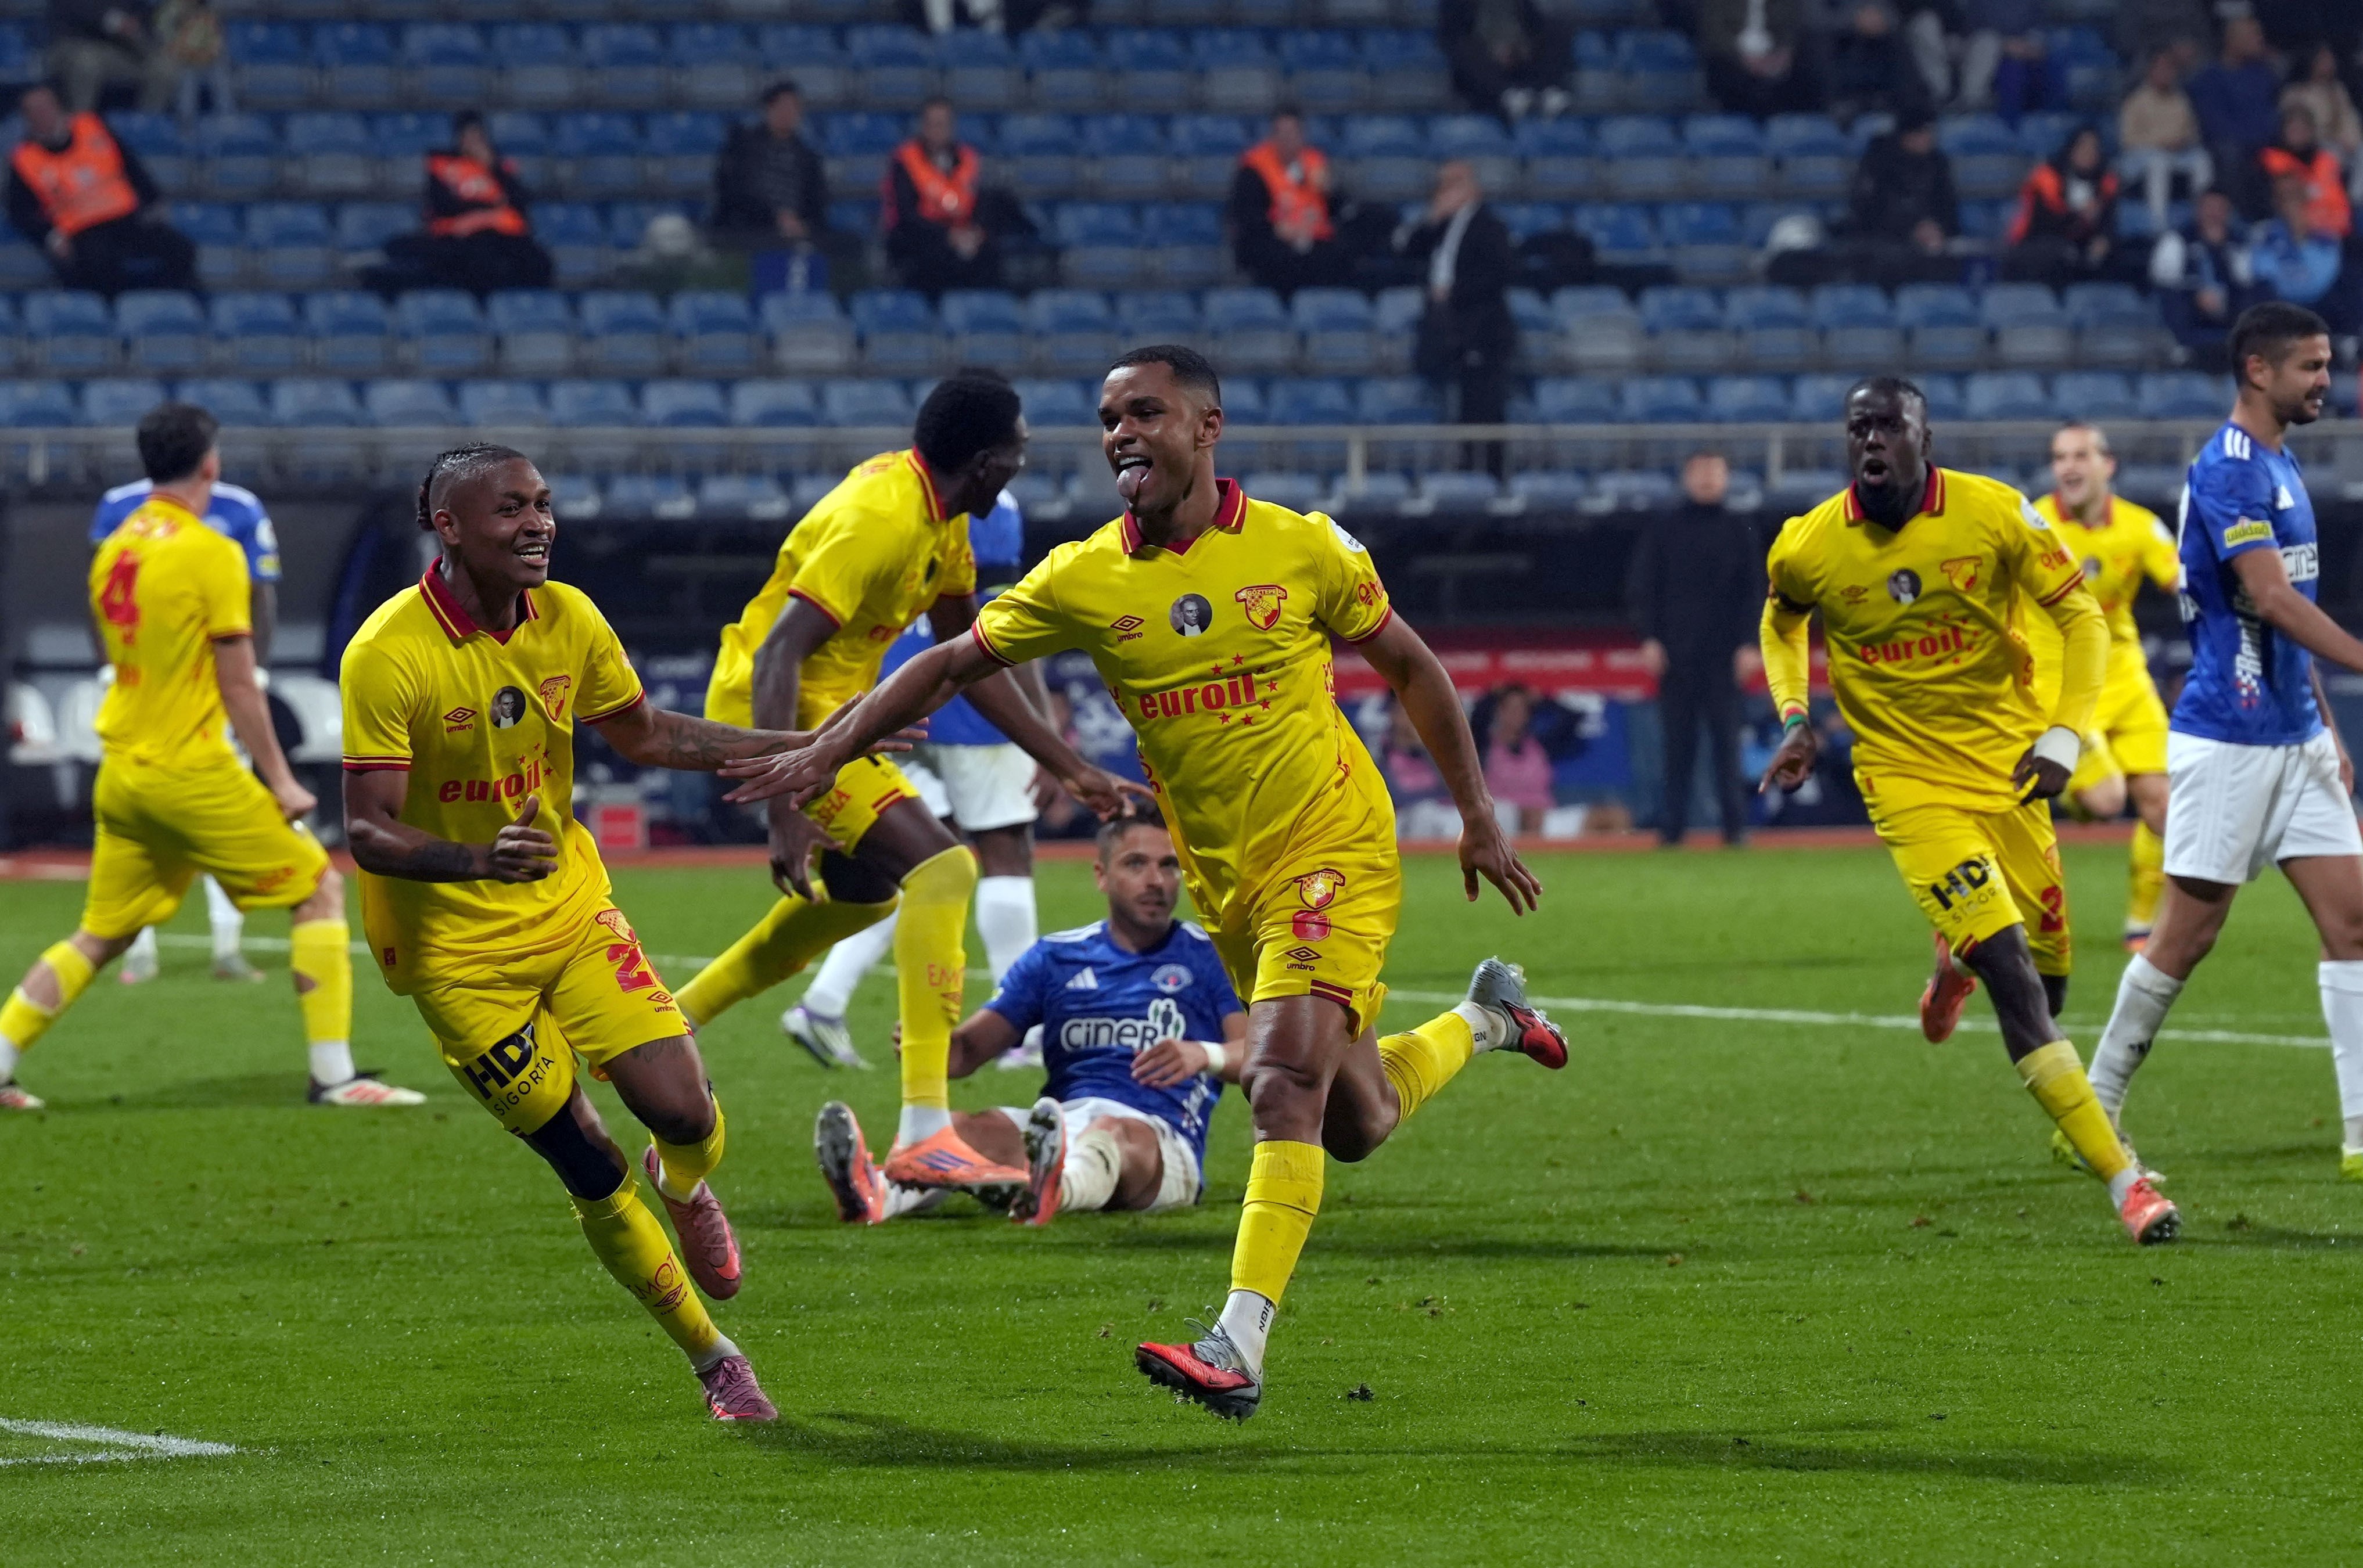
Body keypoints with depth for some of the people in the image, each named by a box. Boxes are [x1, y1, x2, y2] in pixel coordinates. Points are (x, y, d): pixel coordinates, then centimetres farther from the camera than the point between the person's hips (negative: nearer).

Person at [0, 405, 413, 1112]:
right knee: (320, 888, 3)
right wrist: (281, 781, -5)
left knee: (100, 936, 17)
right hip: (191, 771, -7)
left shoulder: (113, 549, 8)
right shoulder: (211, 554, -13)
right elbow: (238, 687, -12)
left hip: (120, 773, 7)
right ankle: (333, 1073, -3)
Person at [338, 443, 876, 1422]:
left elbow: (646, 736, 13)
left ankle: (685, 1187, 30)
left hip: (570, 905, 4)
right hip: (457, 950, -4)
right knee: (593, 1170, -3)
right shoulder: (386, 656, -21)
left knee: (684, 1116, -9)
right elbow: (369, 833, -22)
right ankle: (714, 1364, 14)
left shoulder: (567, 620, -4)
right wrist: (477, 858, -40)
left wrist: (806, 745, 8)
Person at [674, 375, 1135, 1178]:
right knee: (941, 865, -21)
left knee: (863, 891, 28)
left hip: (824, 712, 11)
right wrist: (784, 812, -36)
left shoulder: (939, 519, 7)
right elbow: (778, 655, -30)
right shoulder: (879, 518, -24)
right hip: (776, 713, -11)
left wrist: (1071, 769, 14)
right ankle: (924, 1133, -27)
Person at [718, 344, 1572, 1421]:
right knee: (1356, 1125, 14)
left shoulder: (1303, 550, -9)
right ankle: (1482, 1021, 47)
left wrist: (1477, 819, 5)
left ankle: (1238, 1349, -27)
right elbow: (956, 663, 4)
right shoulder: (1083, 581, -3)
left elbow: (1410, 666, 4)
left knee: (1283, 1082, -24)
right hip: (1224, 885, 5)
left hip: (1335, 855, -4)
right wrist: (827, 754, -7)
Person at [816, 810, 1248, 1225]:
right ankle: (880, 1193, -64)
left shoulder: (1207, 956, 12)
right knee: (967, 1129, -29)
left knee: (1112, 1133, -41)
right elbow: (969, 1048, 16)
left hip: (1160, 1138, -3)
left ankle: (1051, 1191, -79)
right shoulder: (1055, 957, 21)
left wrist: (1205, 1054, -27)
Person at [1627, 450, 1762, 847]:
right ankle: (1672, 825, 1)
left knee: (1726, 737, -5)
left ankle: (1734, 823, -5)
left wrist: (1748, 644, -3)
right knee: (1677, 741, 0)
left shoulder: (1740, 532, 10)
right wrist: (1649, 639, -4)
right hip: (1674, 651, 0)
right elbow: (1640, 588, 8)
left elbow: (1753, 591, 8)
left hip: (1725, 654, 0)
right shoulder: (1662, 532, 10)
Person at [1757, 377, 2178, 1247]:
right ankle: (2125, 1183, -15)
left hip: (2007, 768, 2)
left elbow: (2081, 615, -2)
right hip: (1909, 782, -2)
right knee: (2014, 978, -16)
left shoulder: (1996, 515, -11)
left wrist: (2064, 736, -13)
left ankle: (1956, 963, 50)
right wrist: (1793, 715, 2)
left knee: (2047, 965, 10)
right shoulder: (1808, 548, -9)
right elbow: (1782, 620, 16)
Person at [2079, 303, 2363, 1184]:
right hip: (2228, 741, -9)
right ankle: (2094, 1110, 13)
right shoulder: (2227, 470, -15)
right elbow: (2272, 598, -25)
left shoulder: (2281, 468, 15)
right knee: (2187, 936, -1)